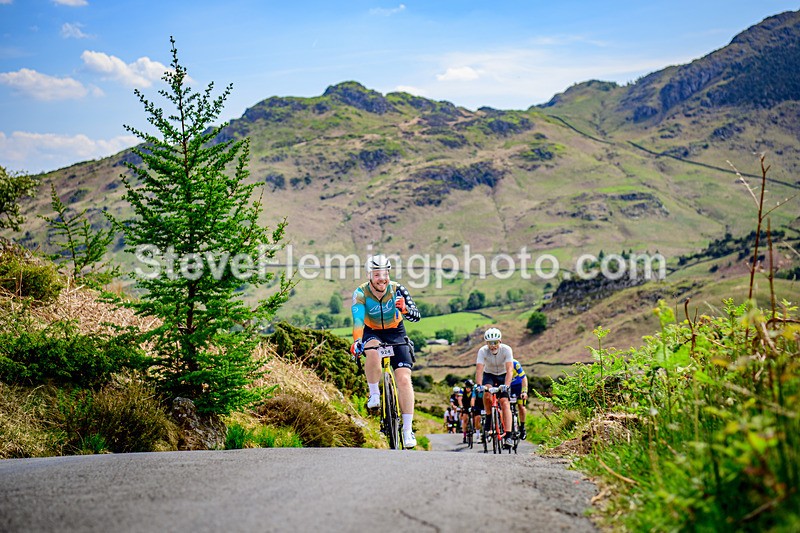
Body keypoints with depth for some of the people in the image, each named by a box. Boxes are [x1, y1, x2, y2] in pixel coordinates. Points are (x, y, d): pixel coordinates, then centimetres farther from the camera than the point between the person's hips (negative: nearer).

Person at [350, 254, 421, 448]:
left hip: (395, 333, 1)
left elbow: (416, 316, -28)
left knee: (404, 379, -14)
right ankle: (374, 394, -12)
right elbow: (358, 319, -35)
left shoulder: (397, 290, -20)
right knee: (373, 354, -38)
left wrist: (405, 309, -51)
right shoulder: (361, 293, -21)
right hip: (372, 333, -1)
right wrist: (356, 341, -53)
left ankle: (408, 430, -9)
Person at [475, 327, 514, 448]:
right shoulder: (482, 351, -24)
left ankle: (508, 436, -23)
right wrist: (479, 385, -48)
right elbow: (479, 370, -32)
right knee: (487, 394, -32)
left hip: (503, 376, -1)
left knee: (505, 403, -18)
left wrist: (506, 385, -49)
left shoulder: (506, 349, -26)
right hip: (489, 375, 1)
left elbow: (510, 370, -35)